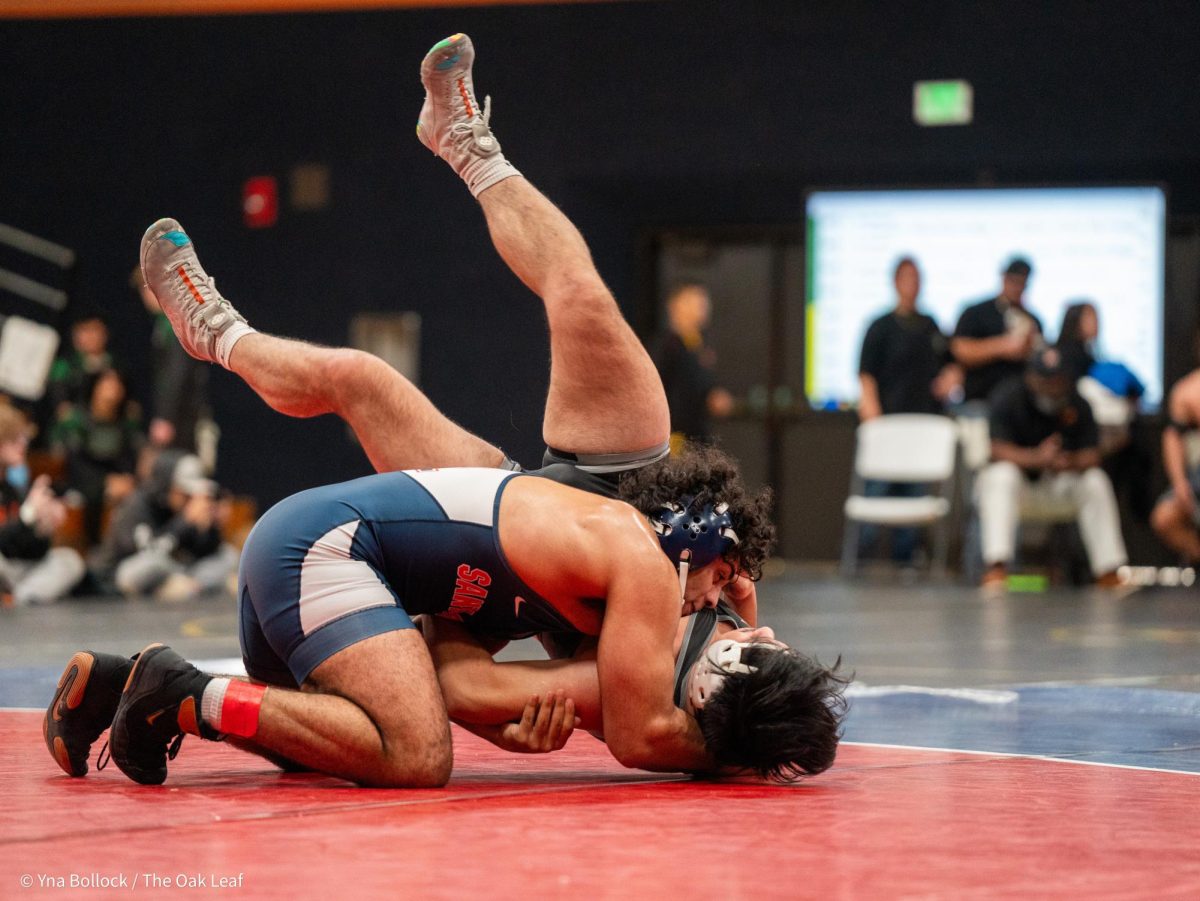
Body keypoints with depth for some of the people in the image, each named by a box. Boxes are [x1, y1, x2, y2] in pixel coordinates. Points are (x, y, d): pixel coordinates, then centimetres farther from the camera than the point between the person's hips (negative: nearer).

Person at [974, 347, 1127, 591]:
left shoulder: (1077, 405, -6)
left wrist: (1072, 462, -37)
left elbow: (1091, 456, -12)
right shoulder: (1008, 398, -16)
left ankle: (1108, 572, -20)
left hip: (1059, 479, 3)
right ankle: (996, 566, -46)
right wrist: (1036, 458, -43)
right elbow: (999, 450, -24)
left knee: (1096, 481, -22)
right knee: (1001, 477, -36)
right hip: (1016, 471, -3)